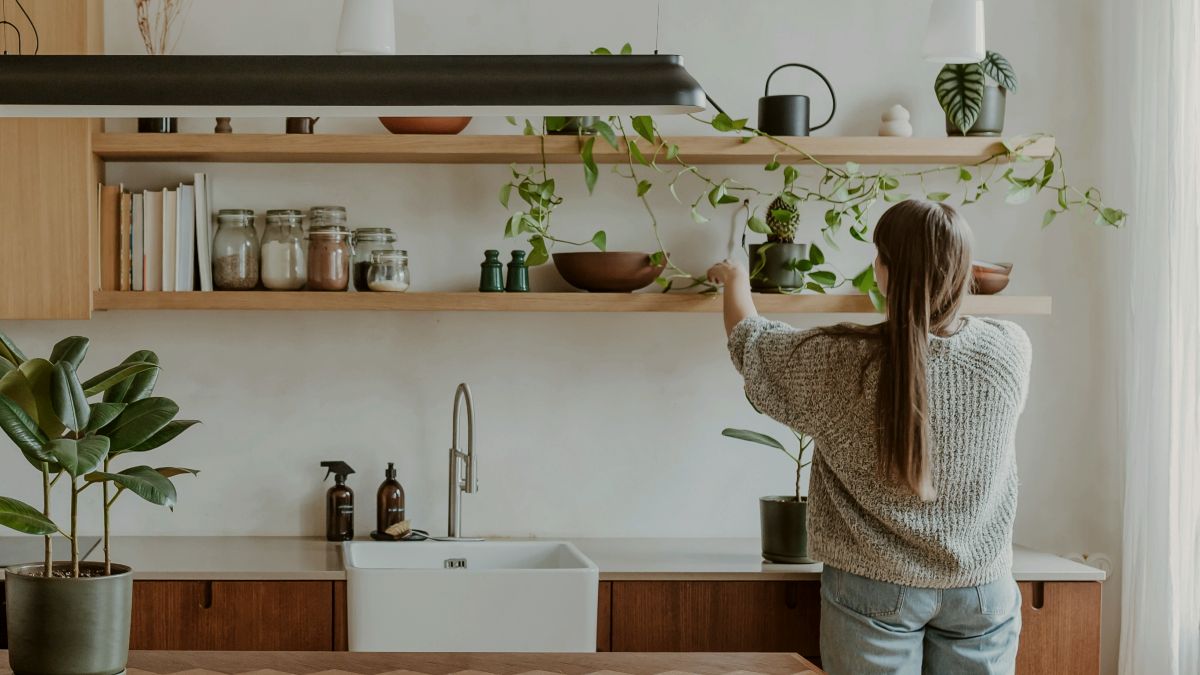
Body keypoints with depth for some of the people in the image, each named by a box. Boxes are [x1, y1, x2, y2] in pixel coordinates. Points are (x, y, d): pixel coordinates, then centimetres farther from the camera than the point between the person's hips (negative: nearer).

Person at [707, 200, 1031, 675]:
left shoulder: (837, 363, -18)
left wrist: (734, 279, 22)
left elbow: (749, 341, 2)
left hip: (875, 587, -2)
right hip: (982, 589, 2)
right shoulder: (1009, 352, -11)